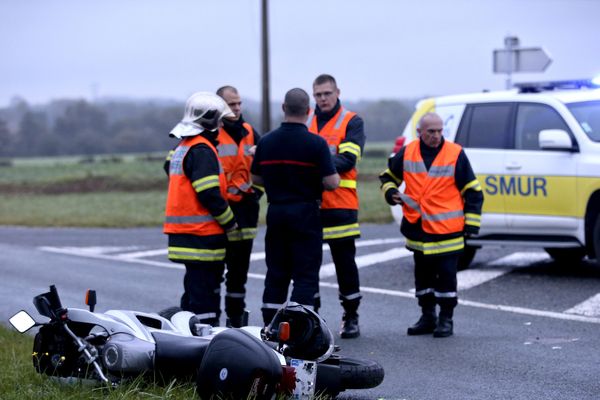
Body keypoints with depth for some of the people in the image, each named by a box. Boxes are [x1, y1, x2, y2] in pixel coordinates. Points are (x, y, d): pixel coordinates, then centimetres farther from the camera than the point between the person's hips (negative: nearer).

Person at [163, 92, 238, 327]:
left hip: (184, 232, 10)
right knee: (204, 291, -9)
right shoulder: (202, 150, -15)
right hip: (202, 235, -10)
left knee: (195, 287, 16)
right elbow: (210, 194, -20)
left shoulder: (182, 147, 17)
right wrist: (230, 221, -8)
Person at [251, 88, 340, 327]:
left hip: (275, 212, 5)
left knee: (276, 273, 13)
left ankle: (270, 328, 15)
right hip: (306, 213, -4)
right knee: (306, 275, -1)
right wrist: (336, 177, 7)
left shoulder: (266, 141, 2)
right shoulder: (316, 143, -12)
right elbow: (331, 183, -14)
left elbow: (256, 178, 10)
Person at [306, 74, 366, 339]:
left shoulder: (352, 122, 1)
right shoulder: (304, 120, 13)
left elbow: (348, 160, -11)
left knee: (345, 261, 2)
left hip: (340, 204, -3)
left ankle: (351, 317, 11)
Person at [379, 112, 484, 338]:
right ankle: (428, 317, 23)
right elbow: (388, 176, 21)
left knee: (446, 274, -1)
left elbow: (473, 192, -1)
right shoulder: (407, 153, 3)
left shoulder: (455, 154, -5)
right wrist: (391, 194, 0)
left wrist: (470, 225, -5)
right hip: (417, 227, 4)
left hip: (447, 229, -4)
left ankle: (446, 319, 9)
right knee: (423, 274, 12)